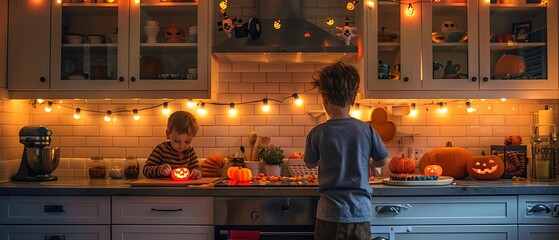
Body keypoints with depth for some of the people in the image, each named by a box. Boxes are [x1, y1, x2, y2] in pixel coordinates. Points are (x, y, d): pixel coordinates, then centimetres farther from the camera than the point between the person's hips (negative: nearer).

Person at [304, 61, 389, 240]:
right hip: (361, 213, 2)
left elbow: (310, 164, 6)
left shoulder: (318, 133, -10)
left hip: (331, 213, -2)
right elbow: (383, 161, 8)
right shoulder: (366, 130, -5)